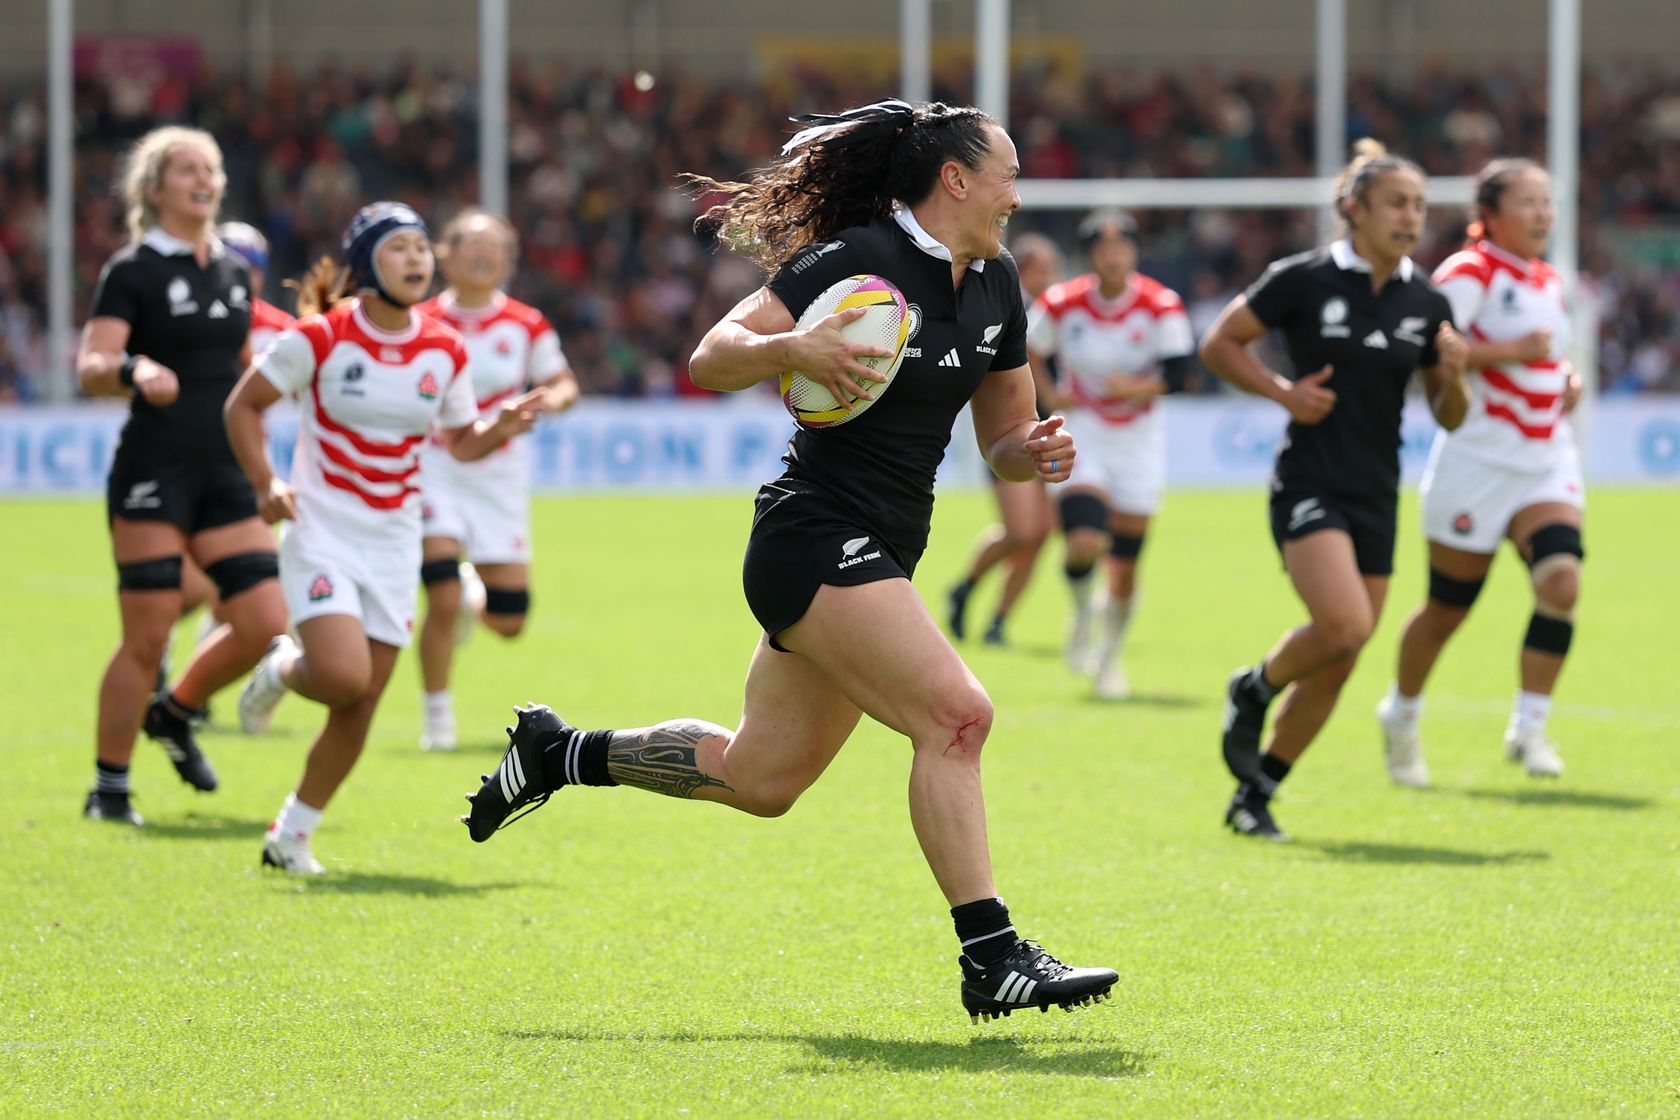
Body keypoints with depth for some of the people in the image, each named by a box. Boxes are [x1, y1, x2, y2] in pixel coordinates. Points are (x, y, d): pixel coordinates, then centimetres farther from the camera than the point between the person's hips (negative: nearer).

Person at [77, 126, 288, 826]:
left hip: (225, 475, 6)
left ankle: (175, 711, 25)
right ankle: (109, 788, 6)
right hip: (153, 472, -6)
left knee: (265, 623, -2)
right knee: (147, 638, -7)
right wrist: (133, 370, -35)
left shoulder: (235, 272, 15)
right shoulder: (132, 271, -4)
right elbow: (90, 368, -14)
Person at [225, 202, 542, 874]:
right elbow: (243, 405, -1)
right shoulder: (320, 337, -10)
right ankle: (283, 671, 13)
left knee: (359, 709, 3)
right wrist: (266, 484, -13)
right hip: (321, 534, -4)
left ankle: (292, 835, 19)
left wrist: (500, 429, -7)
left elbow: (460, 440, 14)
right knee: (344, 677, -23)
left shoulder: (445, 351, 1)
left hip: (394, 543, 4)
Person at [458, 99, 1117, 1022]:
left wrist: (1034, 452, -4)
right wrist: (793, 348, -32)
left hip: (876, 557, 9)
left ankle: (557, 753, 35)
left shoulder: (994, 287, 10)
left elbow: (1002, 436, 18)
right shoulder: (855, 261, -14)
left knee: (758, 779, 16)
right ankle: (991, 959, -20)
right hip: (817, 539, -9)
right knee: (954, 714, -22)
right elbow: (710, 359, -14)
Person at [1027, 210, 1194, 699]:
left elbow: (1178, 370, -13)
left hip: (1139, 438, 1)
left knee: (1125, 563, 3)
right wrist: (1048, 393, -7)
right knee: (1085, 544, -23)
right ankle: (1082, 614, 12)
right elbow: (1027, 351, 8)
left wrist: (1139, 387, -29)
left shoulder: (1162, 306, -11)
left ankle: (1110, 657, 27)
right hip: (1082, 434, -1)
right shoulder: (1062, 304, -8)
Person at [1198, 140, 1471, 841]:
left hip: (1376, 499, 5)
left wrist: (1453, 377, -9)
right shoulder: (1304, 279, -6)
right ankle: (1254, 690, 5)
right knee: (1344, 624, -25)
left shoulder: (1427, 304, 6)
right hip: (1310, 486, -5)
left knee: (1335, 667, 5)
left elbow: (1448, 417, 12)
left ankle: (1254, 795, 19)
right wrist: (1284, 392, -11)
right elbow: (1219, 343, 2)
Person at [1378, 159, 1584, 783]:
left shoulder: (1549, 282, 15)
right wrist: (1508, 352, -27)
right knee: (1449, 606, 3)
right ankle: (1401, 715, 27)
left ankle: (1529, 727, -8)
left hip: (1548, 463, 6)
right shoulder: (1470, 273, -10)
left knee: (1561, 581, -16)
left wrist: (1567, 382, 11)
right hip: (1479, 463, -6)